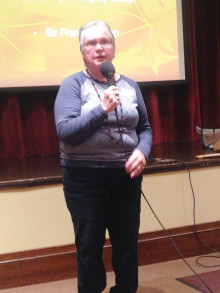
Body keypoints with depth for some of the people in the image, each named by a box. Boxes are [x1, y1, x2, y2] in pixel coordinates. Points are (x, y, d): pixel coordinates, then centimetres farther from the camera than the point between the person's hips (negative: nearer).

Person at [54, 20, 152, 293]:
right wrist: (102, 108, -23)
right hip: (84, 177, -3)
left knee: (127, 243, 13)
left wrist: (142, 151, -8)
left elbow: (144, 127, 12)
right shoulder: (73, 84, -4)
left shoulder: (130, 85, 7)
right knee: (89, 247, 9)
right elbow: (65, 130, -15)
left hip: (126, 175, 4)